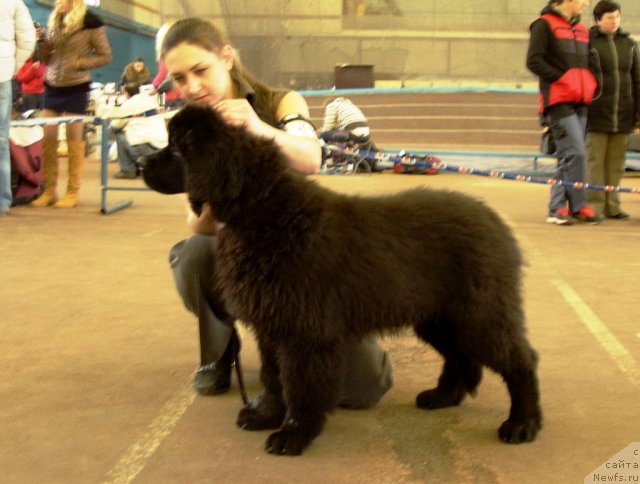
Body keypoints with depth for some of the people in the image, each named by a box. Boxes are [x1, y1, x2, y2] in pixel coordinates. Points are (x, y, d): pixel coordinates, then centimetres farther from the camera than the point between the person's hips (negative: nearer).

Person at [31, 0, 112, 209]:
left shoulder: (90, 22, -7)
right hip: (52, 87, 5)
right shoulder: (54, 20, 10)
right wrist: (41, 40, -4)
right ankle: (49, 190, 10)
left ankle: (73, 192, 8)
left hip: (76, 88, -5)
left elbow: (105, 56, -4)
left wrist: (79, 63, -16)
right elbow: (47, 58, 14)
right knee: (47, 140, 1)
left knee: (74, 141, 1)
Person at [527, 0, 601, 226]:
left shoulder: (582, 29, 19)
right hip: (558, 101, -7)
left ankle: (557, 208, 12)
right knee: (576, 152, -13)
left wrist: (589, 85, 8)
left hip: (580, 102, 7)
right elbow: (533, 61, -11)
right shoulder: (544, 24, -3)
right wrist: (562, 78, -14)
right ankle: (579, 206, -4)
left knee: (568, 157, 7)